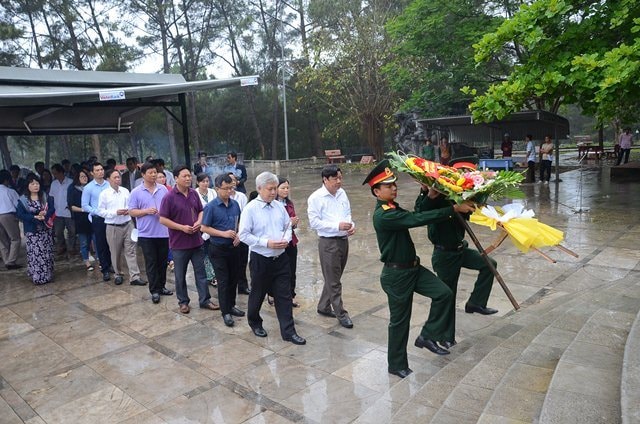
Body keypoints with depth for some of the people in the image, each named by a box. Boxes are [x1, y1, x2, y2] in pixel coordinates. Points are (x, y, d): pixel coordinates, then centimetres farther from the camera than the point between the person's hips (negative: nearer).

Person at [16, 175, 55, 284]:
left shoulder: (46, 197, 5)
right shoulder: (23, 200, -2)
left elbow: (52, 209, -1)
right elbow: (20, 215, -7)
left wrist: (45, 214, -20)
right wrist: (35, 217, -18)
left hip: (46, 230, 2)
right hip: (32, 232, -2)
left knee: (47, 253, 6)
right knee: (35, 254, -4)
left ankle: (47, 275, 16)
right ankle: (37, 277, 3)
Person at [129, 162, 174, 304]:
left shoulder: (163, 189, 6)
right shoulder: (136, 192, -3)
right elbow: (131, 212, -2)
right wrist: (146, 211, -16)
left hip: (163, 232, 3)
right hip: (147, 234, -3)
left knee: (163, 262, 12)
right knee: (151, 263, 4)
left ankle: (161, 286, 26)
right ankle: (154, 290, 13)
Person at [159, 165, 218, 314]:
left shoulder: (194, 193, 2)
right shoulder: (169, 197, -13)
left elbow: (201, 211, 13)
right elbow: (163, 219, -12)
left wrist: (199, 222, -8)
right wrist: (182, 227, -18)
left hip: (196, 240, 4)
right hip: (179, 243, -4)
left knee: (201, 272, 10)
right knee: (180, 275, 10)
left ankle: (205, 300, 20)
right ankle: (183, 301, 25)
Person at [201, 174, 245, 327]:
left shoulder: (235, 204, 1)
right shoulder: (211, 206, -12)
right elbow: (204, 228, -10)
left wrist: (238, 235, -5)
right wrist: (224, 234, -19)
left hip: (234, 247, 5)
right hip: (218, 249, -5)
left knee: (233, 278, 14)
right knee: (223, 281, 1)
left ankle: (231, 305, 31)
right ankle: (225, 312, 12)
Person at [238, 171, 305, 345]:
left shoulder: (279, 206, 3)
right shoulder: (250, 209, -11)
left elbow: (288, 227, 13)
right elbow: (244, 235, -12)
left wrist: (286, 239, -8)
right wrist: (266, 243, -20)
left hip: (281, 258, 4)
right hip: (260, 260, -4)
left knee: (284, 295, 5)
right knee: (258, 294, 15)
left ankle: (288, 332, 12)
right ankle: (254, 322, 40)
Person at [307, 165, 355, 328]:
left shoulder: (342, 193, 6)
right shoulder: (316, 197, -13)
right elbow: (314, 222, -15)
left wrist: (351, 225, -5)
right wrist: (337, 226, -22)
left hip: (344, 240, 7)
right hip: (328, 243, -7)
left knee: (333, 278, 18)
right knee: (333, 281, 3)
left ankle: (324, 307, 34)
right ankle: (341, 314, 15)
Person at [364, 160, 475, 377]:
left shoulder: (393, 207, 6)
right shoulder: (383, 215, -25)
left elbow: (414, 216, 7)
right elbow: (417, 220, -31)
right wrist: (454, 209, -30)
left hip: (413, 268, 8)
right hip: (396, 274, -8)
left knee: (444, 293, -2)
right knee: (399, 320, 6)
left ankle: (427, 336, 16)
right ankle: (396, 365, 26)